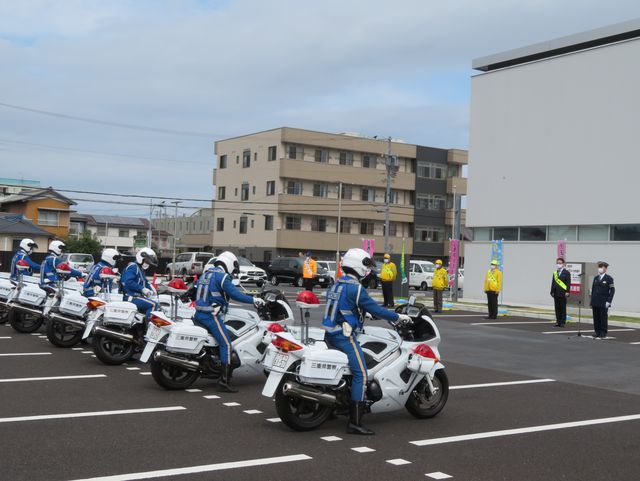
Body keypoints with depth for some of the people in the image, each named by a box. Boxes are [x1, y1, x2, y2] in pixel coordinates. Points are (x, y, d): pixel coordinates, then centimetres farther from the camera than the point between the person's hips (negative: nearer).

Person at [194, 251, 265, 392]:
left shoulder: (206, 274, 19)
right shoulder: (223, 277, -9)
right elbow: (234, 294, -17)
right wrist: (253, 300, -10)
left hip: (199, 315, 10)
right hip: (212, 316, -10)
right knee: (226, 345, -12)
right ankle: (224, 381, -19)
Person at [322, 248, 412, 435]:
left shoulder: (336, 285, 13)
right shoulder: (355, 288, -15)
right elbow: (375, 309, -16)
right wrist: (397, 317, -4)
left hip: (330, 334, 10)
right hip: (345, 336, -10)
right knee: (361, 374, -11)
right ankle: (355, 422, -16)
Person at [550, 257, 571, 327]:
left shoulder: (566, 273, -1)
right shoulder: (555, 273, 15)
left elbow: (568, 283, -7)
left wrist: (567, 292, -14)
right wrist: (552, 292, 9)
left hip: (563, 293, -5)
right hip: (556, 294, 5)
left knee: (563, 308, -1)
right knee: (557, 308, 6)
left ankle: (563, 322, 3)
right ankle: (558, 321, 11)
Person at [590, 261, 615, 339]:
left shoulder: (609, 278, -2)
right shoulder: (596, 278, 14)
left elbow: (612, 290, -4)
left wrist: (608, 301, -11)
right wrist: (592, 302, 11)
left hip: (603, 303, -5)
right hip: (595, 303, 5)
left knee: (603, 318, -2)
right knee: (596, 318, 5)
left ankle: (603, 334, 4)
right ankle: (597, 332, 12)